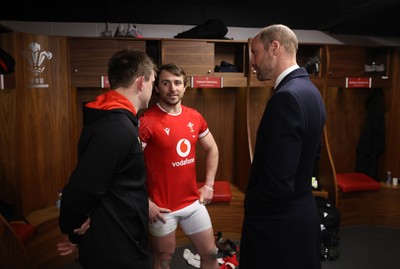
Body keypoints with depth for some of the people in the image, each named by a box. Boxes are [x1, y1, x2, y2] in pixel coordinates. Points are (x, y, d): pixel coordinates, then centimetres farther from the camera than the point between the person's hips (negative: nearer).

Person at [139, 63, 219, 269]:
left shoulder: (194, 117, 1)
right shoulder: (147, 121, -17)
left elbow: (212, 149, 13)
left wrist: (208, 185, 7)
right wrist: (145, 203, -16)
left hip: (194, 202, 5)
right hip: (162, 207, -5)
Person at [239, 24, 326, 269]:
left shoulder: (287, 96, -26)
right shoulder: (310, 90, 5)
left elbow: (278, 181, -28)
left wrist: (250, 206, -10)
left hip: (279, 224, -9)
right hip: (302, 214, 9)